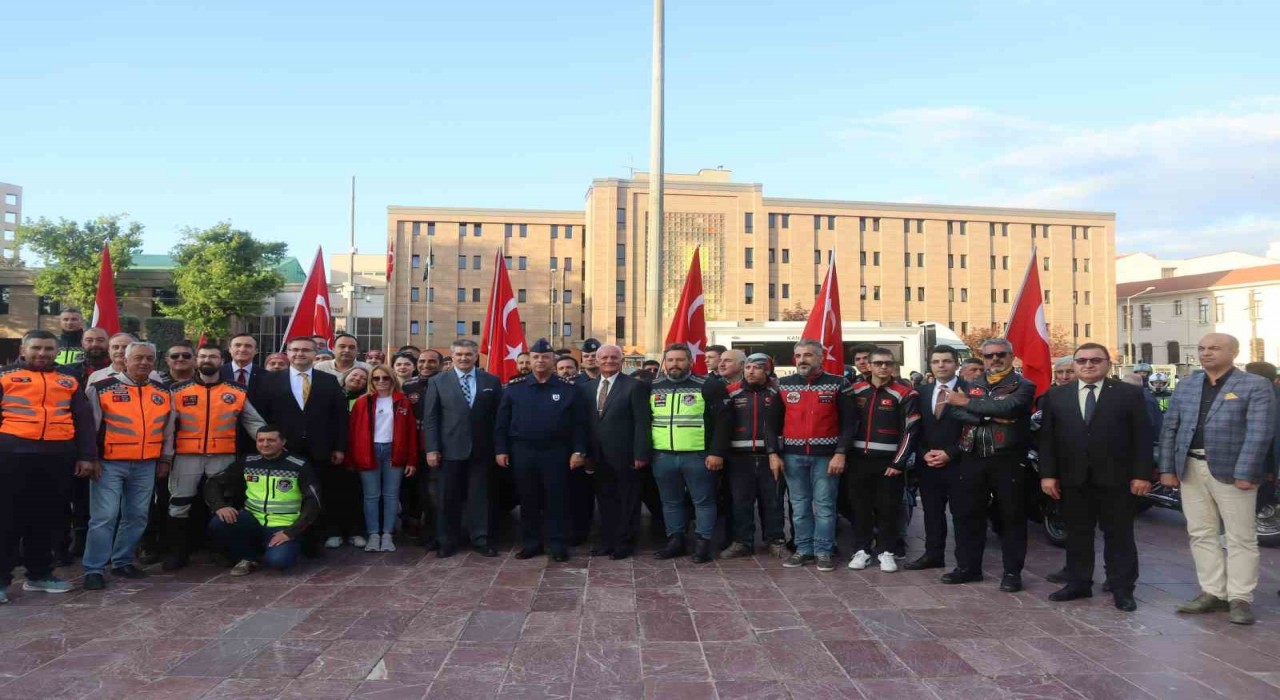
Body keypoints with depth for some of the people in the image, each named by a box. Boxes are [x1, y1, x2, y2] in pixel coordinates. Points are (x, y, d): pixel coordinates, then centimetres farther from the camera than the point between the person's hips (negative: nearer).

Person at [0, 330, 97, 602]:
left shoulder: (70, 382, 15)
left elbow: (84, 420, 15)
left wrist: (87, 455, 7)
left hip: (58, 456, 3)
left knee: (47, 518, 9)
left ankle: (40, 574, 20)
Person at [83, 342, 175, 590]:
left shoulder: (163, 392, 9)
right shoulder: (102, 388, -4)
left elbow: (168, 428, 15)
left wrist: (166, 459, 12)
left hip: (146, 465, 4)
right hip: (109, 463, -4)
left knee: (136, 516, 10)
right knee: (104, 517, -6)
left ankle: (123, 562, 23)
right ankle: (94, 569, 3)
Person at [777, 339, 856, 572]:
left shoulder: (839, 384, -2)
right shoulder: (783, 385, 6)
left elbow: (849, 422, -3)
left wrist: (840, 453, -11)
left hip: (826, 454, -2)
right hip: (793, 455, 3)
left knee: (824, 505, 2)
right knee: (799, 505, 9)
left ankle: (824, 551, 12)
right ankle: (804, 549, 19)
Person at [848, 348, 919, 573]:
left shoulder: (905, 393, -5)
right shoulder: (856, 390, 6)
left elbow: (910, 431, -6)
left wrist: (898, 462, -9)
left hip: (889, 462, -3)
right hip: (859, 459, 3)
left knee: (887, 508, 4)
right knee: (860, 506, 8)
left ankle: (886, 552, 16)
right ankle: (861, 550, 19)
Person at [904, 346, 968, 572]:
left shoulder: (969, 390, -6)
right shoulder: (922, 391, 12)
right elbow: (915, 428, 12)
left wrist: (950, 453, -14)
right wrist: (924, 453, -3)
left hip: (958, 463, -5)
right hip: (927, 464, 5)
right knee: (932, 512, 12)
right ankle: (933, 555, 22)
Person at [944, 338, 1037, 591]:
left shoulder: (1023, 386, -1)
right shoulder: (972, 385, 14)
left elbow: (1007, 407, -21)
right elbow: (957, 412, -3)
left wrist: (968, 402, -12)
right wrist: (991, 417, -17)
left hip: (1008, 461, -4)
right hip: (972, 459, 4)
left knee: (1012, 516, 4)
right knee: (967, 514, 9)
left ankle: (1012, 571, 15)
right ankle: (968, 566, 21)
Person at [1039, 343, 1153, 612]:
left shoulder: (1130, 394, 1)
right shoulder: (1056, 395, 6)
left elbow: (1142, 437, -2)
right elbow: (1047, 437, 5)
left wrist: (1142, 474, -8)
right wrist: (1047, 474, -1)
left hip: (1115, 479, -2)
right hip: (1072, 479, 2)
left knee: (1119, 535, 6)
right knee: (1077, 534, 10)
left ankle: (1122, 589, 15)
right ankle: (1078, 583, 20)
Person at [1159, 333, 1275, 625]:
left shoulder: (1255, 386, -4)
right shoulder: (1186, 386, 12)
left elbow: (1260, 433, -12)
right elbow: (1169, 429, 12)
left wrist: (1244, 473, -18)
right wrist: (1167, 468, 5)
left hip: (1231, 470, -5)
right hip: (1191, 469, 5)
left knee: (1240, 537, 3)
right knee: (1201, 534, 9)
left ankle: (1240, 598, 11)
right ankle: (1212, 592, 18)